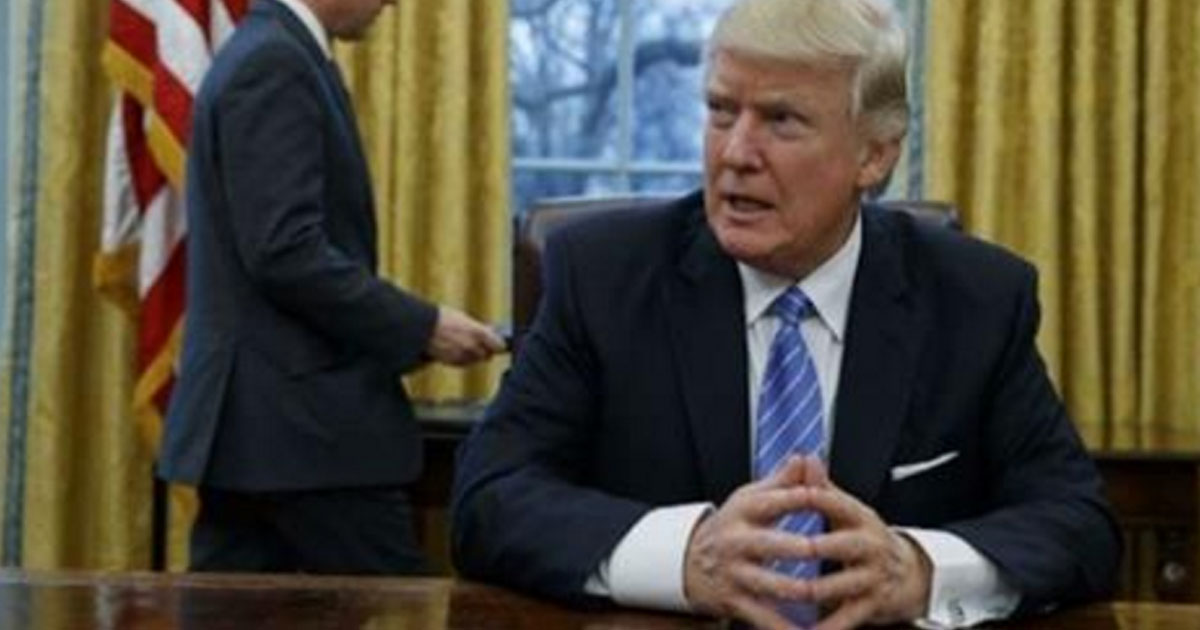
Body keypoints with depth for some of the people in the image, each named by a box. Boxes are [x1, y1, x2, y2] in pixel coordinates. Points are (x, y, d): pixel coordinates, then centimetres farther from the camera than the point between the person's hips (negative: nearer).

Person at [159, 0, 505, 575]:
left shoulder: (260, 56, 17)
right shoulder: (276, 65, -14)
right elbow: (287, 254, -22)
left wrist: (406, 330, 14)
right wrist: (421, 328, -15)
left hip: (255, 417, 10)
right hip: (298, 418, -10)